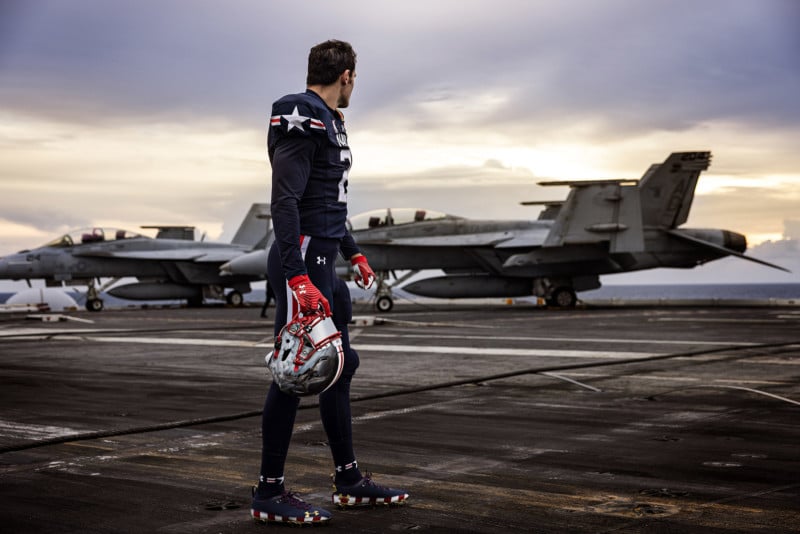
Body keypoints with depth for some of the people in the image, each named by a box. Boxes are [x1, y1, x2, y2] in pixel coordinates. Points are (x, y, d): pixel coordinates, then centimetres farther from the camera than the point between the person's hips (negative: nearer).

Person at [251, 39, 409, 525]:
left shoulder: (328, 122, 18)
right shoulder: (302, 120, -13)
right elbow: (285, 202, -22)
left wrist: (353, 252, 33)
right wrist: (297, 278, -28)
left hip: (321, 262, 11)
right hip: (301, 259, -11)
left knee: (338, 366, 14)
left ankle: (349, 480, 25)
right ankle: (269, 493, 3)